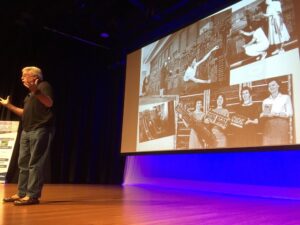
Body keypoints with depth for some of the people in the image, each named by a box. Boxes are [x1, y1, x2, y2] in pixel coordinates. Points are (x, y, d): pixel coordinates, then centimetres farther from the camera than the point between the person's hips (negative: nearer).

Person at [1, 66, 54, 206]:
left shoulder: (44, 86, -4)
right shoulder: (30, 94, 23)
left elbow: (49, 103, -23)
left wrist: (36, 91, -39)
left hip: (40, 130, -10)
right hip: (27, 131, 10)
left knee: (35, 164, -10)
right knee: (23, 163, 11)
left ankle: (32, 195, -7)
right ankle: (22, 193, 19)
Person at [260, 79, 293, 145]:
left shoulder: (286, 97, 9)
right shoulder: (265, 101, 17)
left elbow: (290, 113, 1)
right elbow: (262, 115, 13)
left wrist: (276, 114, -13)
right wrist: (265, 115, -10)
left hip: (282, 127, -2)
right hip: (269, 128, 2)